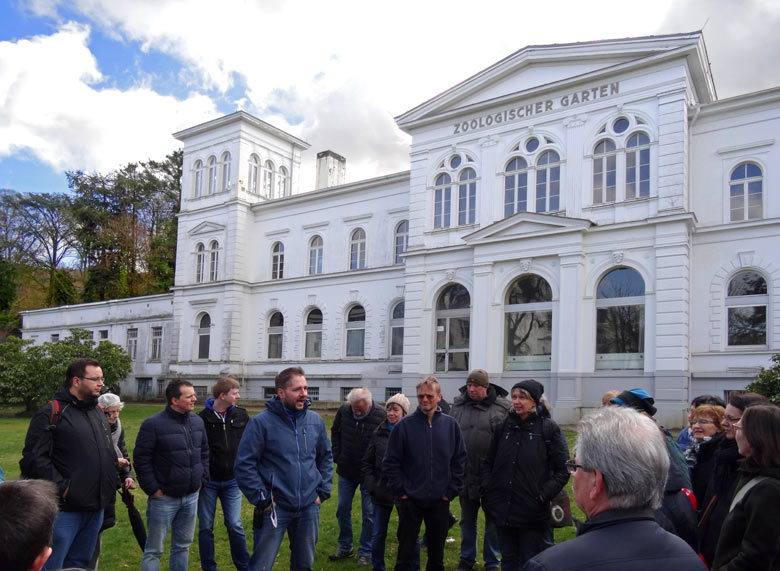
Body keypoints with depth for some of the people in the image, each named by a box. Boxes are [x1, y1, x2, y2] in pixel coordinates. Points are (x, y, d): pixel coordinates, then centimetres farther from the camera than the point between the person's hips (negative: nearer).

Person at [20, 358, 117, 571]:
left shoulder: (98, 412, 14)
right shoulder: (51, 413, -11)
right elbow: (34, 458, -17)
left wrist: (110, 485, 13)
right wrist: (61, 488, -18)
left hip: (96, 509, 7)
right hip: (65, 510, -7)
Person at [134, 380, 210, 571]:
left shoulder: (197, 421, 5)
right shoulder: (154, 424, -14)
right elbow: (141, 459, -12)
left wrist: (202, 479, 9)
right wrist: (152, 489, -12)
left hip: (191, 497, 6)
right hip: (164, 498, -6)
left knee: (183, 545, 17)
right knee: (154, 550, 5)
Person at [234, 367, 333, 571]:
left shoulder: (315, 421, 3)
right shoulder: (261, 422, -12)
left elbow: (326, 457, 14)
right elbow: (244, 465, -12)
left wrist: (323, 492, 7)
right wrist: (261, 499, -13)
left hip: (309, 507, 5)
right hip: (274, 508, -4)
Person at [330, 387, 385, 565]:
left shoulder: (381, 416, -20)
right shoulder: (344, 411, -8)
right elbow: (335, 433, 11)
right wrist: (337, 456, 4)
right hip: (346, 471, 4)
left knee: (369, 513, 5)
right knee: (342, 510, 12)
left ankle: (365, 553, 20)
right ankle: (344, 548, 29)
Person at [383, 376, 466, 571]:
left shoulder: (451, 425, 0)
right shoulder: (404, 425, -6)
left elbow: (460, 460, 5)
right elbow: (391, 462, -3)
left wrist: (452, 490, -1)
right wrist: (400, 490, -7)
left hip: (440, 501, 2)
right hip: (410, 501, -2)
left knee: (437, 553, 15)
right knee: (406, 553, 6)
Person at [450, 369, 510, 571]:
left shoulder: (502, 407, -9)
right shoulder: (458, 405, 1)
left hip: (492, 474, -3)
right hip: (466, 473, 3)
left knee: (493, 520, 10)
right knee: (467, 520, 17)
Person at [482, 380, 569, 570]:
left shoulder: (548, 428, -6)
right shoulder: (504, 426, 6)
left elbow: (562, 470, -4)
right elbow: (490, 462, 14)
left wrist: (545, 494, -13)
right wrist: (489, 493, 5)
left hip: (532, 511, -4)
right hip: (504, 510, 4)